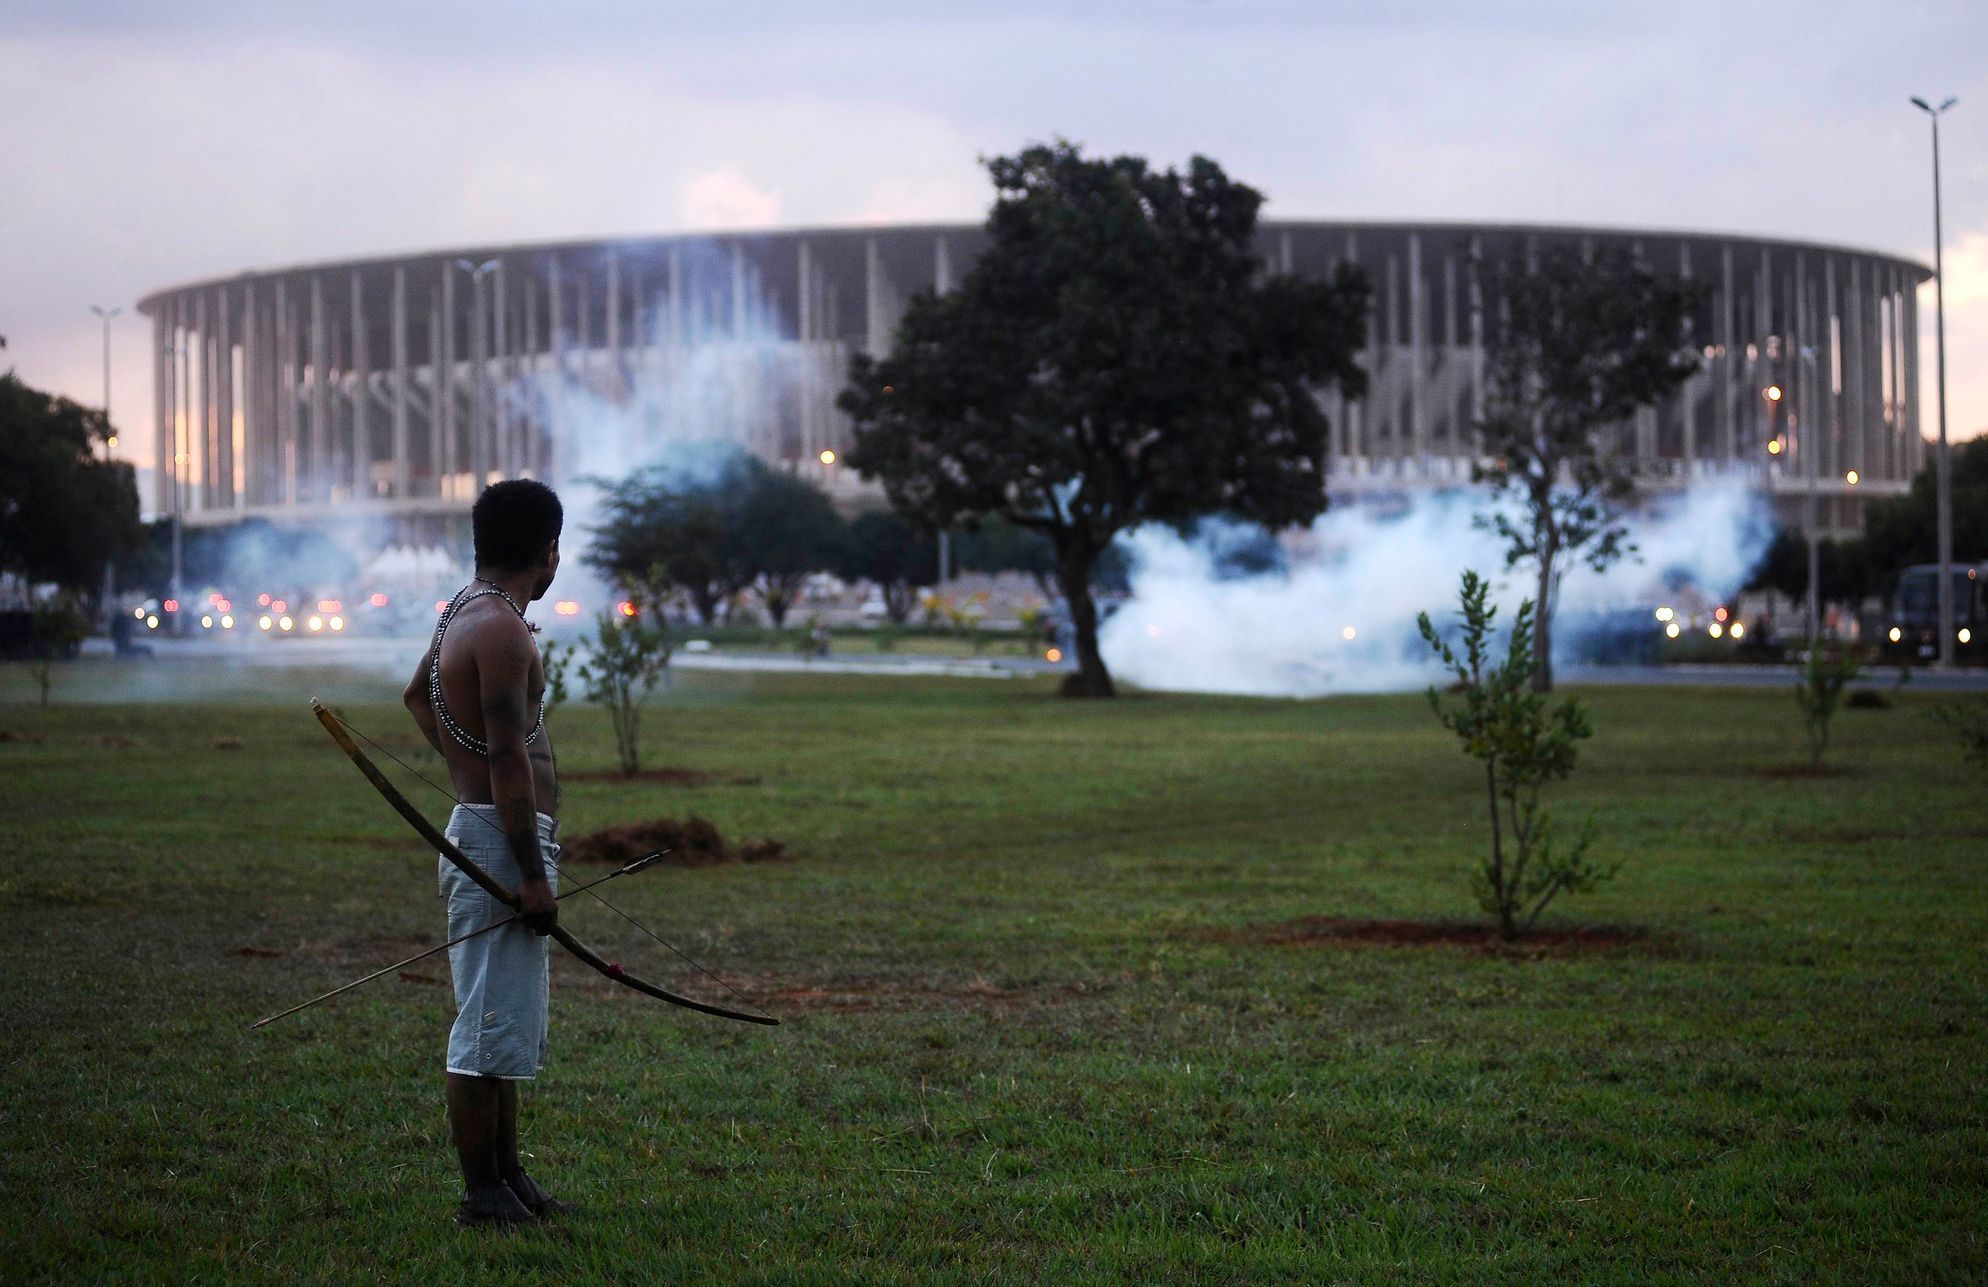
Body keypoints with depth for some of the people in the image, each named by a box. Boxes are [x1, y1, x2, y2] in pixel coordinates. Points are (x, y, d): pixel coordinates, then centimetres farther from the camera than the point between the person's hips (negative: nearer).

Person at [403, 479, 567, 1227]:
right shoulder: (501, 628, -18)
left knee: (509, 1024, 17)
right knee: (491, 1025, -6)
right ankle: (482, 1193, -2)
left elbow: (417, 694, 33)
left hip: (490, 836, 11)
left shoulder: (467, 612, 14)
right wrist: (533, 875, -22)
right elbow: (508, 757, -22)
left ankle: (508, 1176, 25)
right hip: (501, 842, -11)